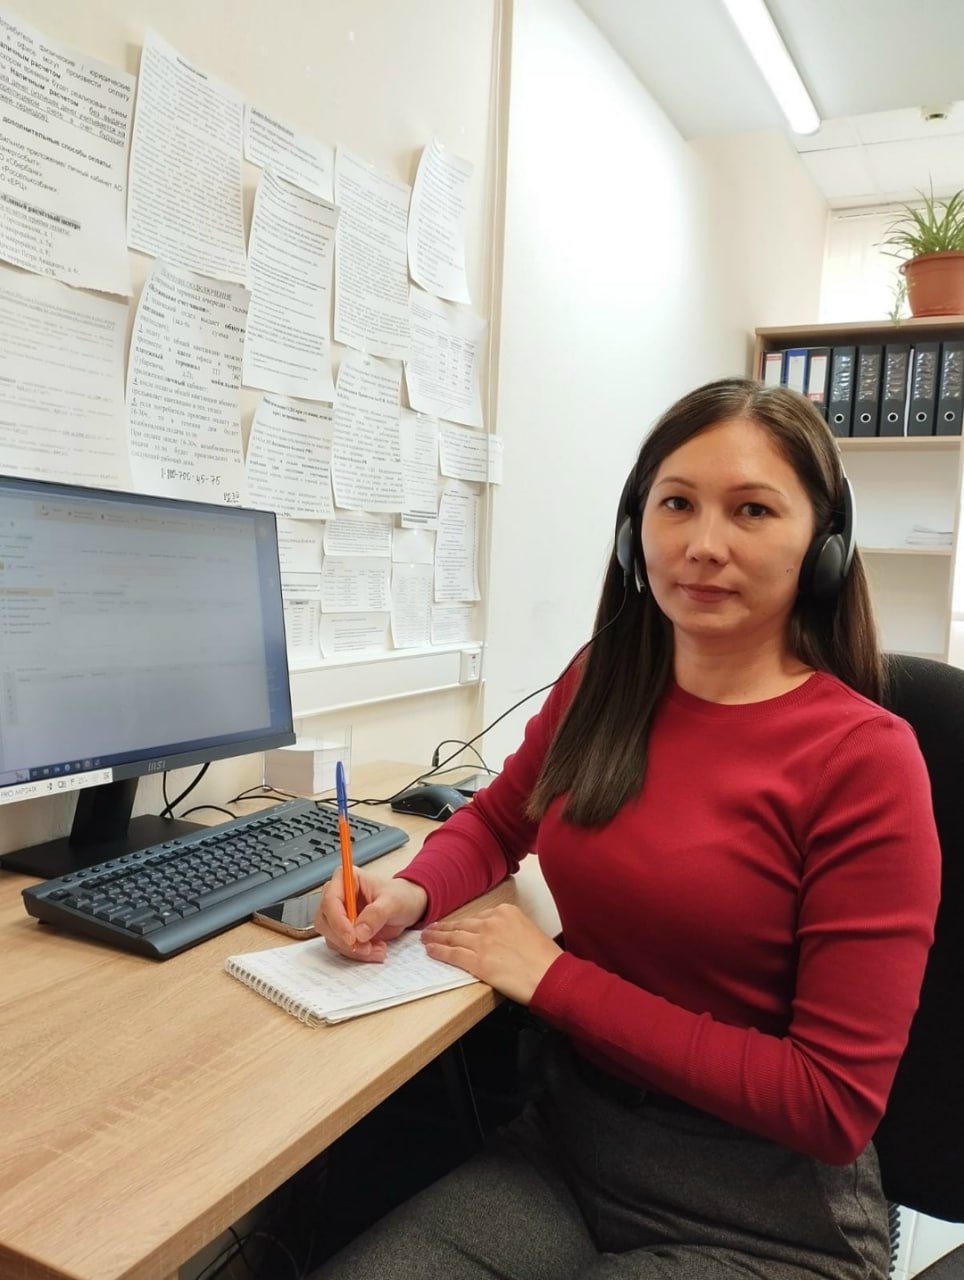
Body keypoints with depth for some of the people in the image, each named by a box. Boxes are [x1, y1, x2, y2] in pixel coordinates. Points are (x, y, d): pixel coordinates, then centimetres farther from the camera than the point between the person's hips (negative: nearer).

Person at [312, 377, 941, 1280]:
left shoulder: (863, 757, -18)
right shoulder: (601, 684, -2)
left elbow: (835, 1103, -18)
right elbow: (498, 819, 14)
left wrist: (558, 980, -19)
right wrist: (415, 891, -8)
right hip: (565, 1143, 4)